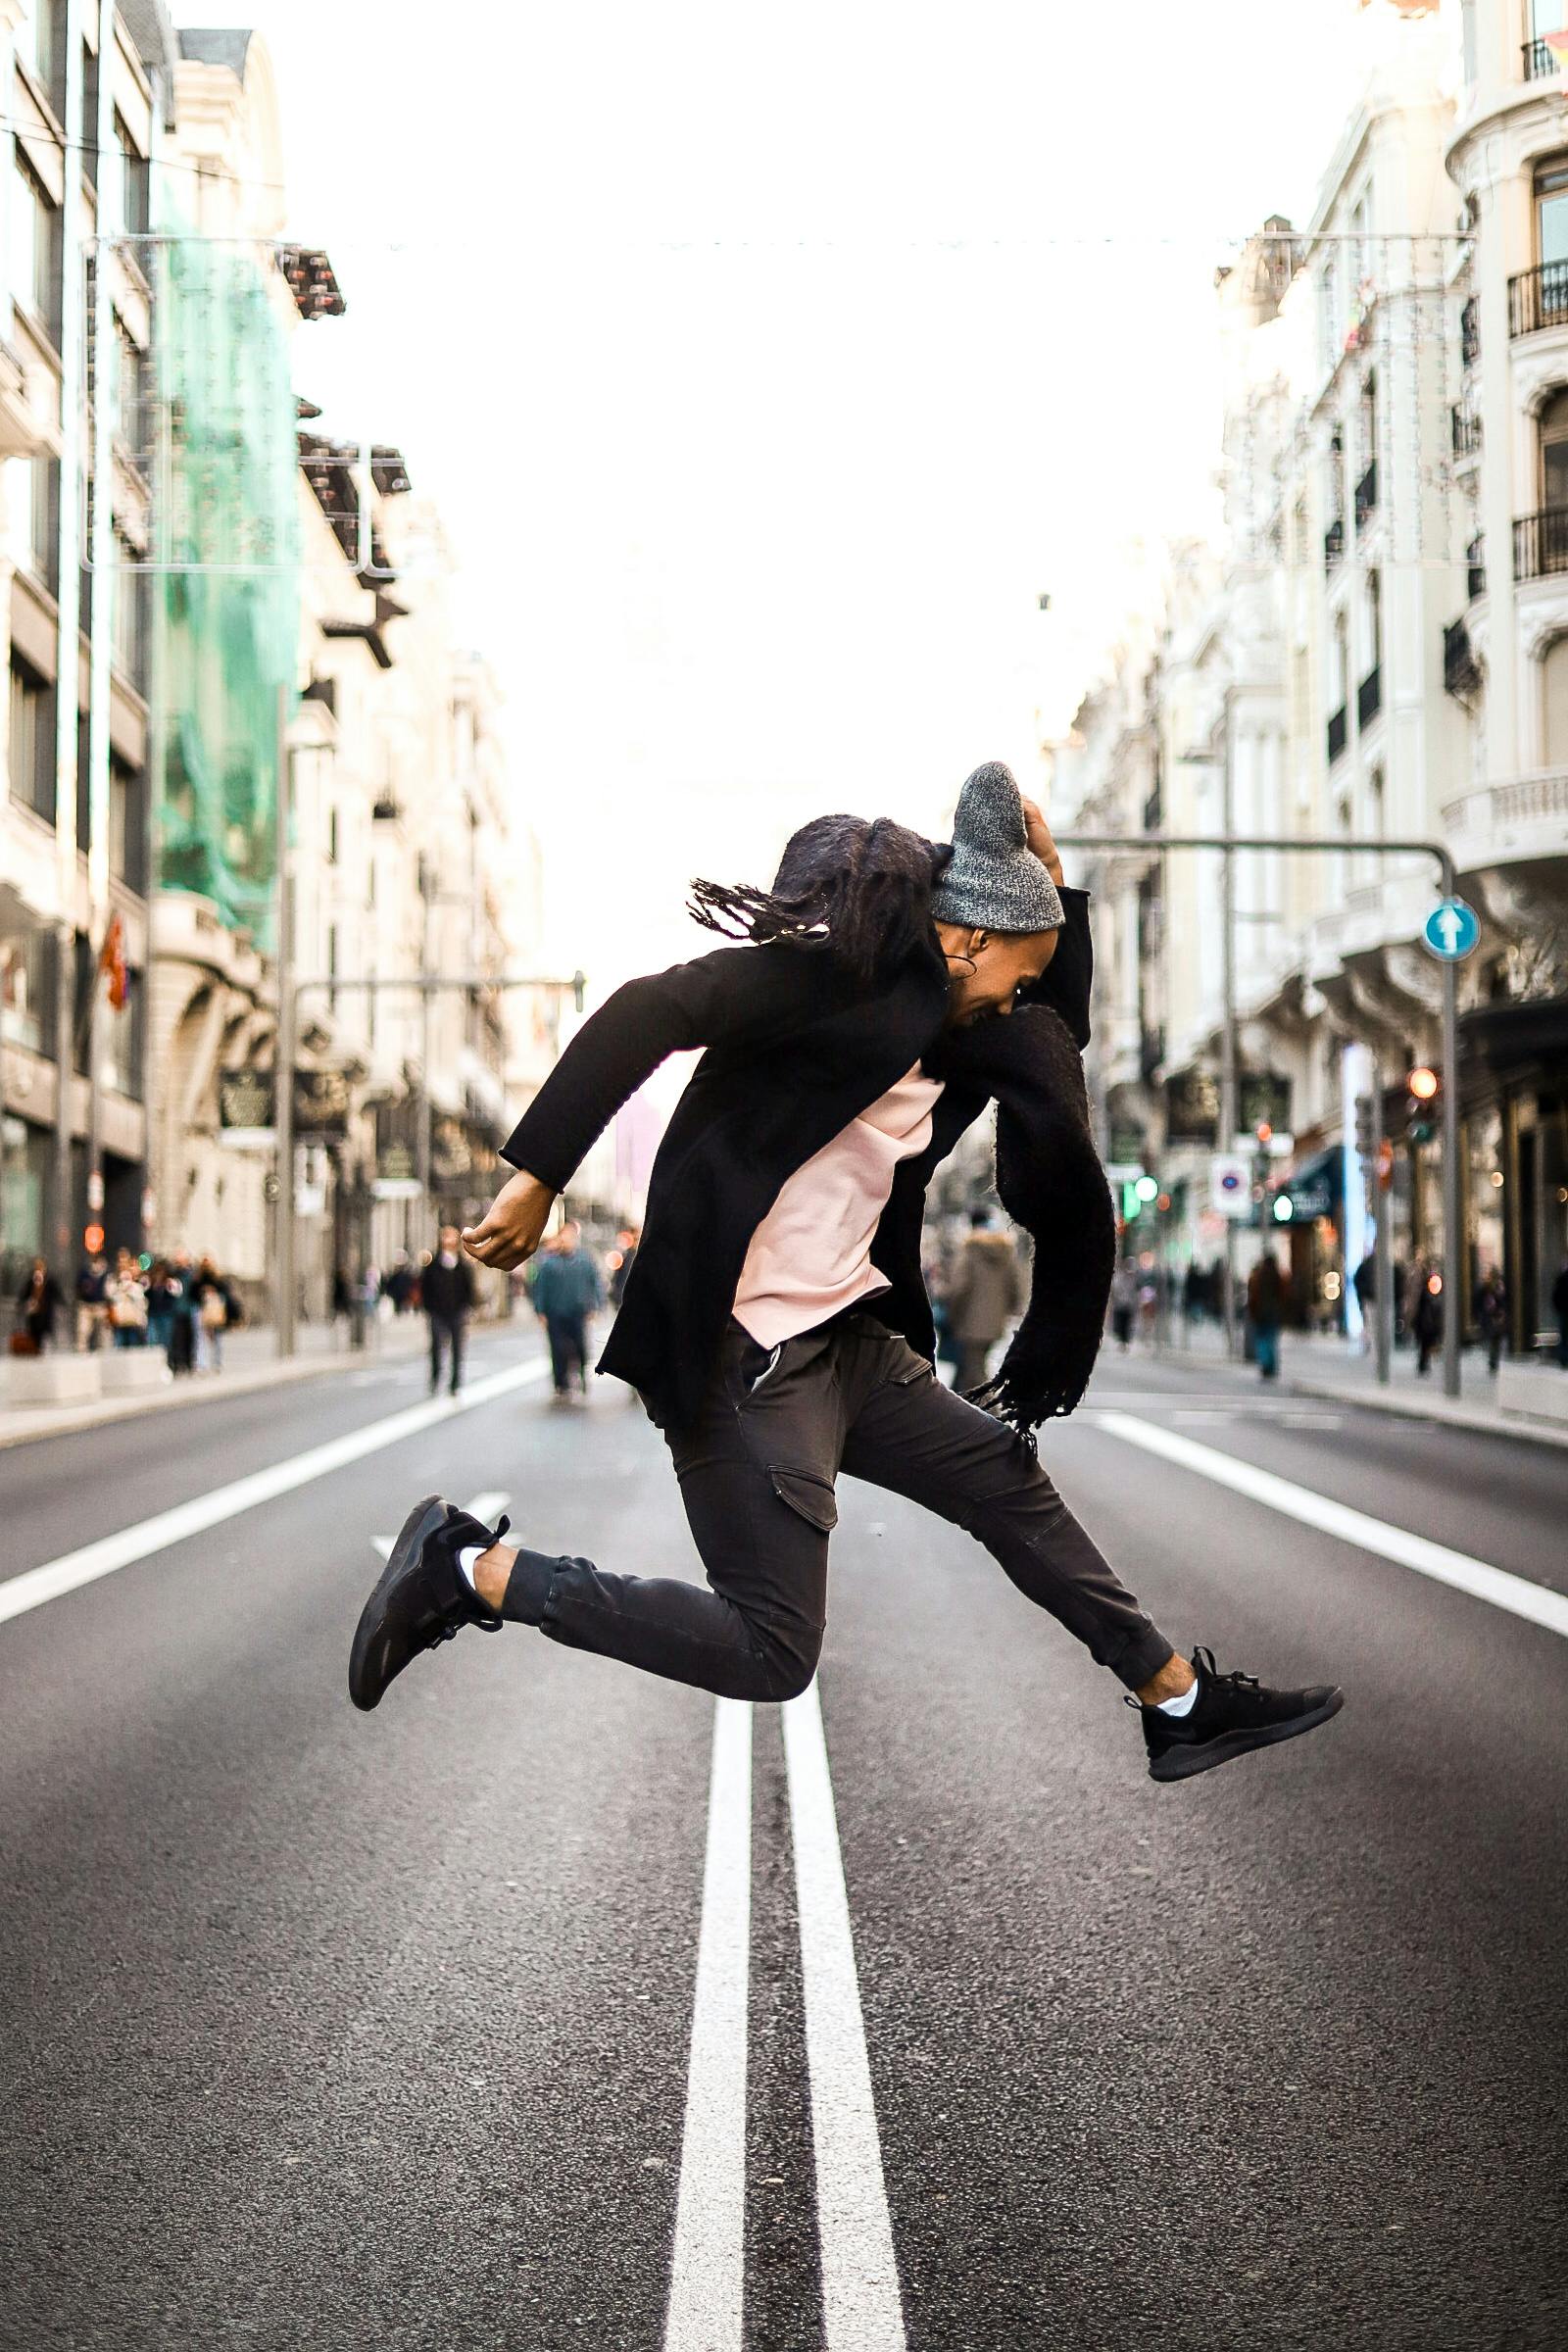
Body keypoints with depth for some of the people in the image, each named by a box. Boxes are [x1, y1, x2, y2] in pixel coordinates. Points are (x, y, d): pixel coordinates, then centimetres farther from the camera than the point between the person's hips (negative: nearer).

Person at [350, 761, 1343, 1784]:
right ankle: (471, 1566, 0)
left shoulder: (945, 1036, 15)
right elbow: (650, 1011, -24)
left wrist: (1051, 887, 16)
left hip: (843, 1342, 10)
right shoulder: (844, 972, -13)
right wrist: (539, 1177, -30)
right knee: (770, 1654, -6)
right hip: (744, 1357, -10)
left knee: (1011, 1481, 17)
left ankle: (1181, 1702, 33)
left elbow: (1059, 1037, 28)